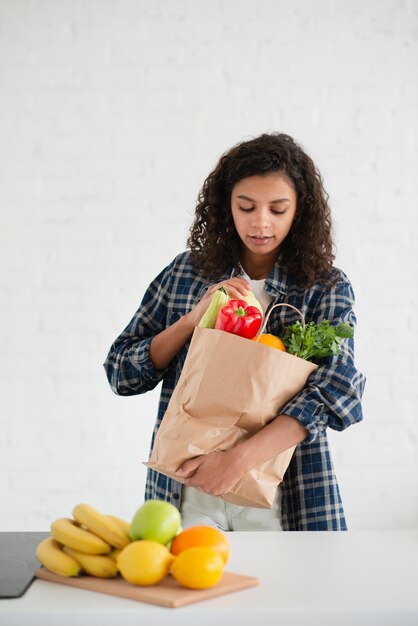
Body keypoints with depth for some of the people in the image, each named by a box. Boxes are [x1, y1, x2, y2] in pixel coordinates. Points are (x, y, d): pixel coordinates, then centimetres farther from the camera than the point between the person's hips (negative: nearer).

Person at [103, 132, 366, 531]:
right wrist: (193, 319, -13)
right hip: (187, 488, 1)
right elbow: (120, 371, 3)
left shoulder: (327, 288, -2)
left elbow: (336, 387, -17)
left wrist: (242, 457, -30)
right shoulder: (185, 273, 4)